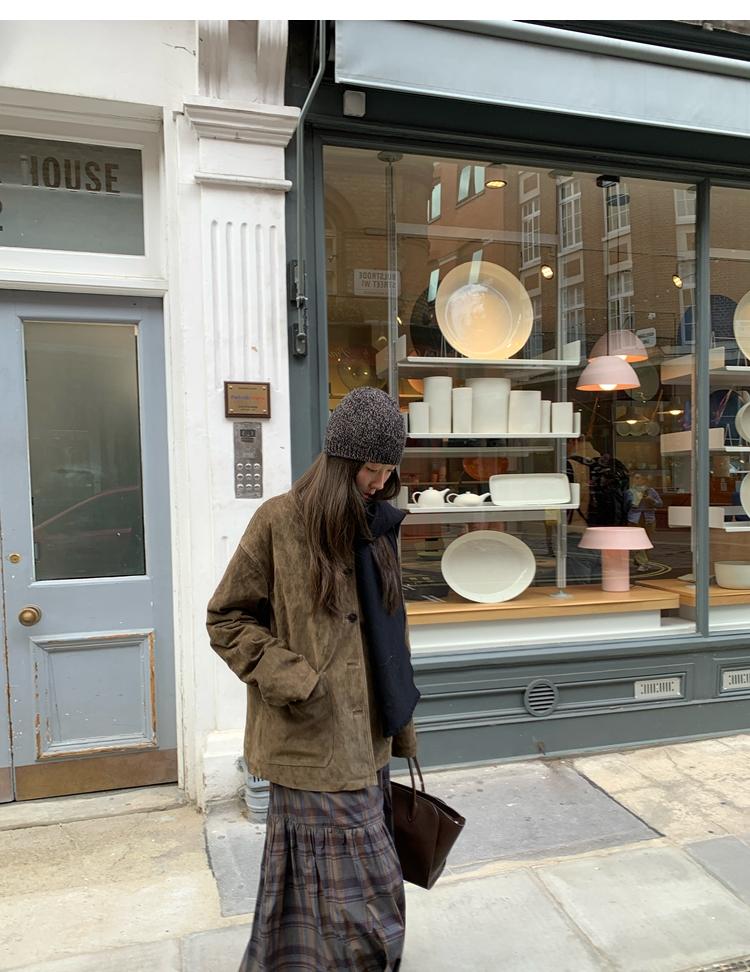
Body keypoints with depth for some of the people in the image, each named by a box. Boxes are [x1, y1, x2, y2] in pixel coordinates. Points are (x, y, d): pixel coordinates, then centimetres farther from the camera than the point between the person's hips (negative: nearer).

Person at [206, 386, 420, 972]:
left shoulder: (378, 526, 6)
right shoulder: (279, 522, -12)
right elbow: (227, 620, -6)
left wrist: (400, 726, 15)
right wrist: (292, 681, -16)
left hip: (366, 737, 6)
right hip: (312, 741, -6)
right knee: (355, 885, 2)